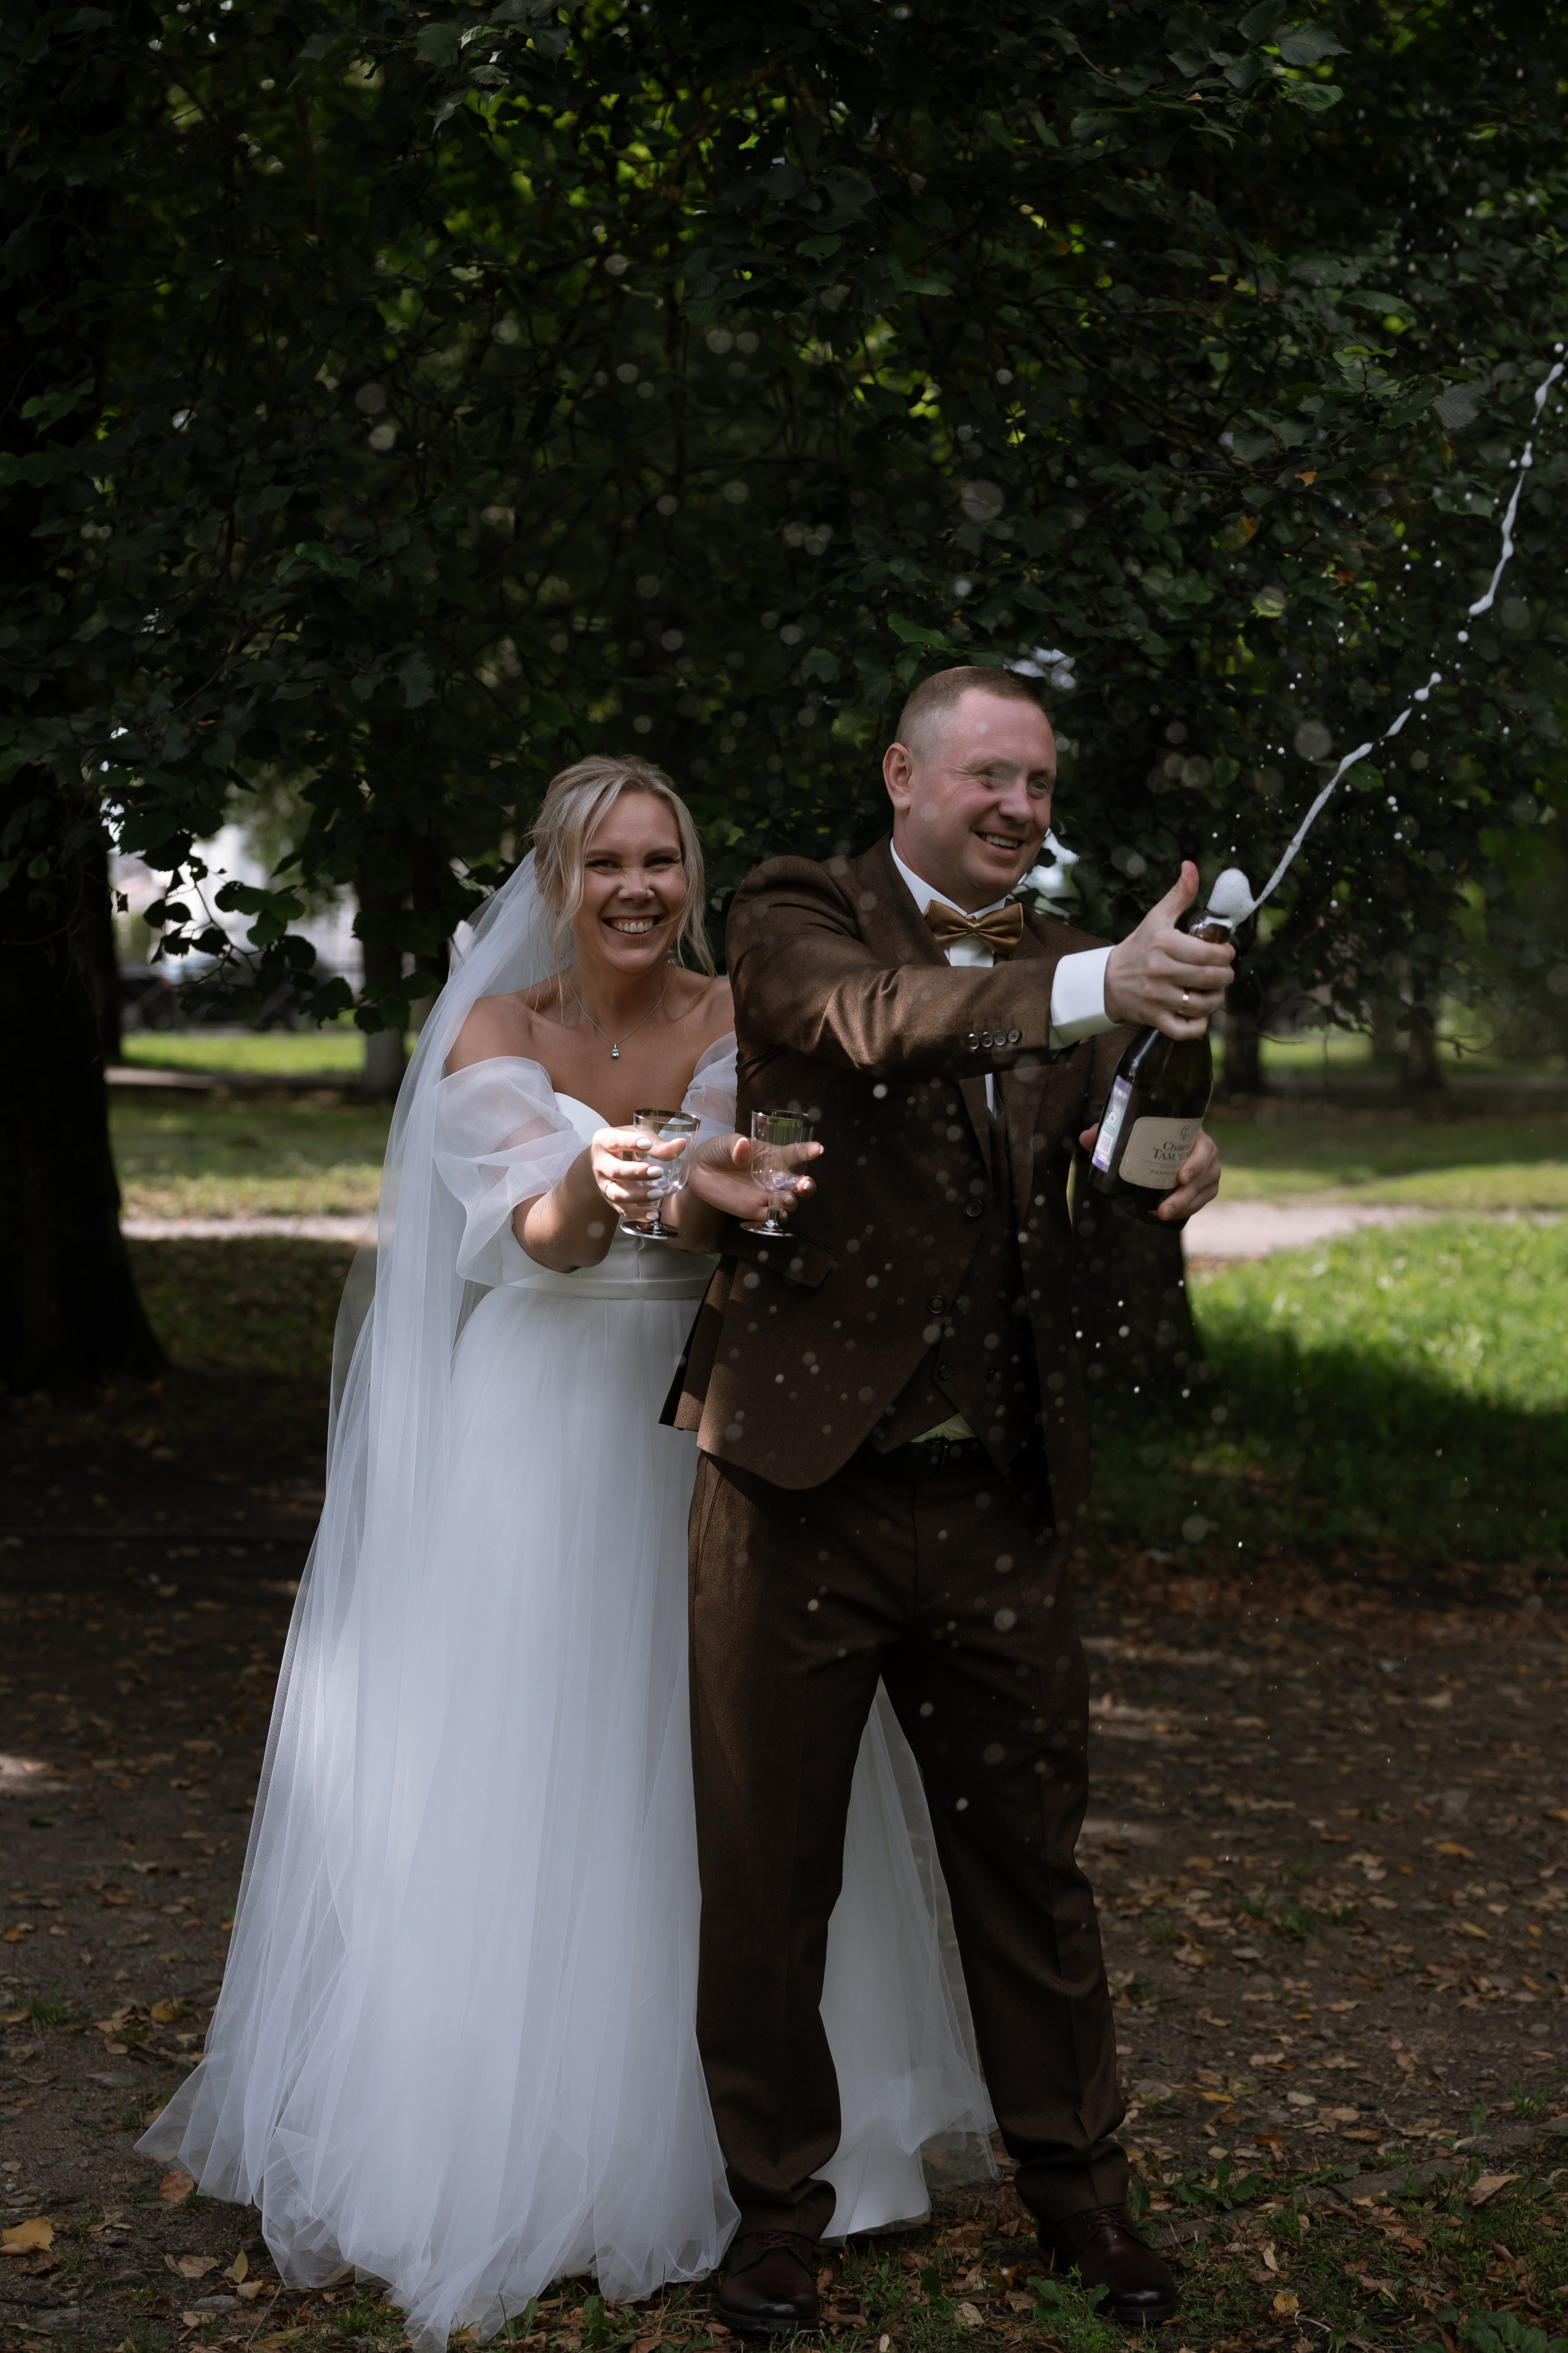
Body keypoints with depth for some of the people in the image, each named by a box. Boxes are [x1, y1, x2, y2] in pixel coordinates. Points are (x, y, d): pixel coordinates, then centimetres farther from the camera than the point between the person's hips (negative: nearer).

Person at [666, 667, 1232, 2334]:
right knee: (770, 1868, 8)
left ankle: (1075, 2184, 31)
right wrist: (1094, 989, -44)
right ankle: (776, 2206, 26)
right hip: (803, 1475, -3)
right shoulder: (797, 919, -4)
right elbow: (874, 1018, -28)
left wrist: (1165, 1178, -19)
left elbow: (1085, 1213, 5)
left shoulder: (1060, 968, 11)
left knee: (1030, 1856, 13)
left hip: (994, 1501, 4)